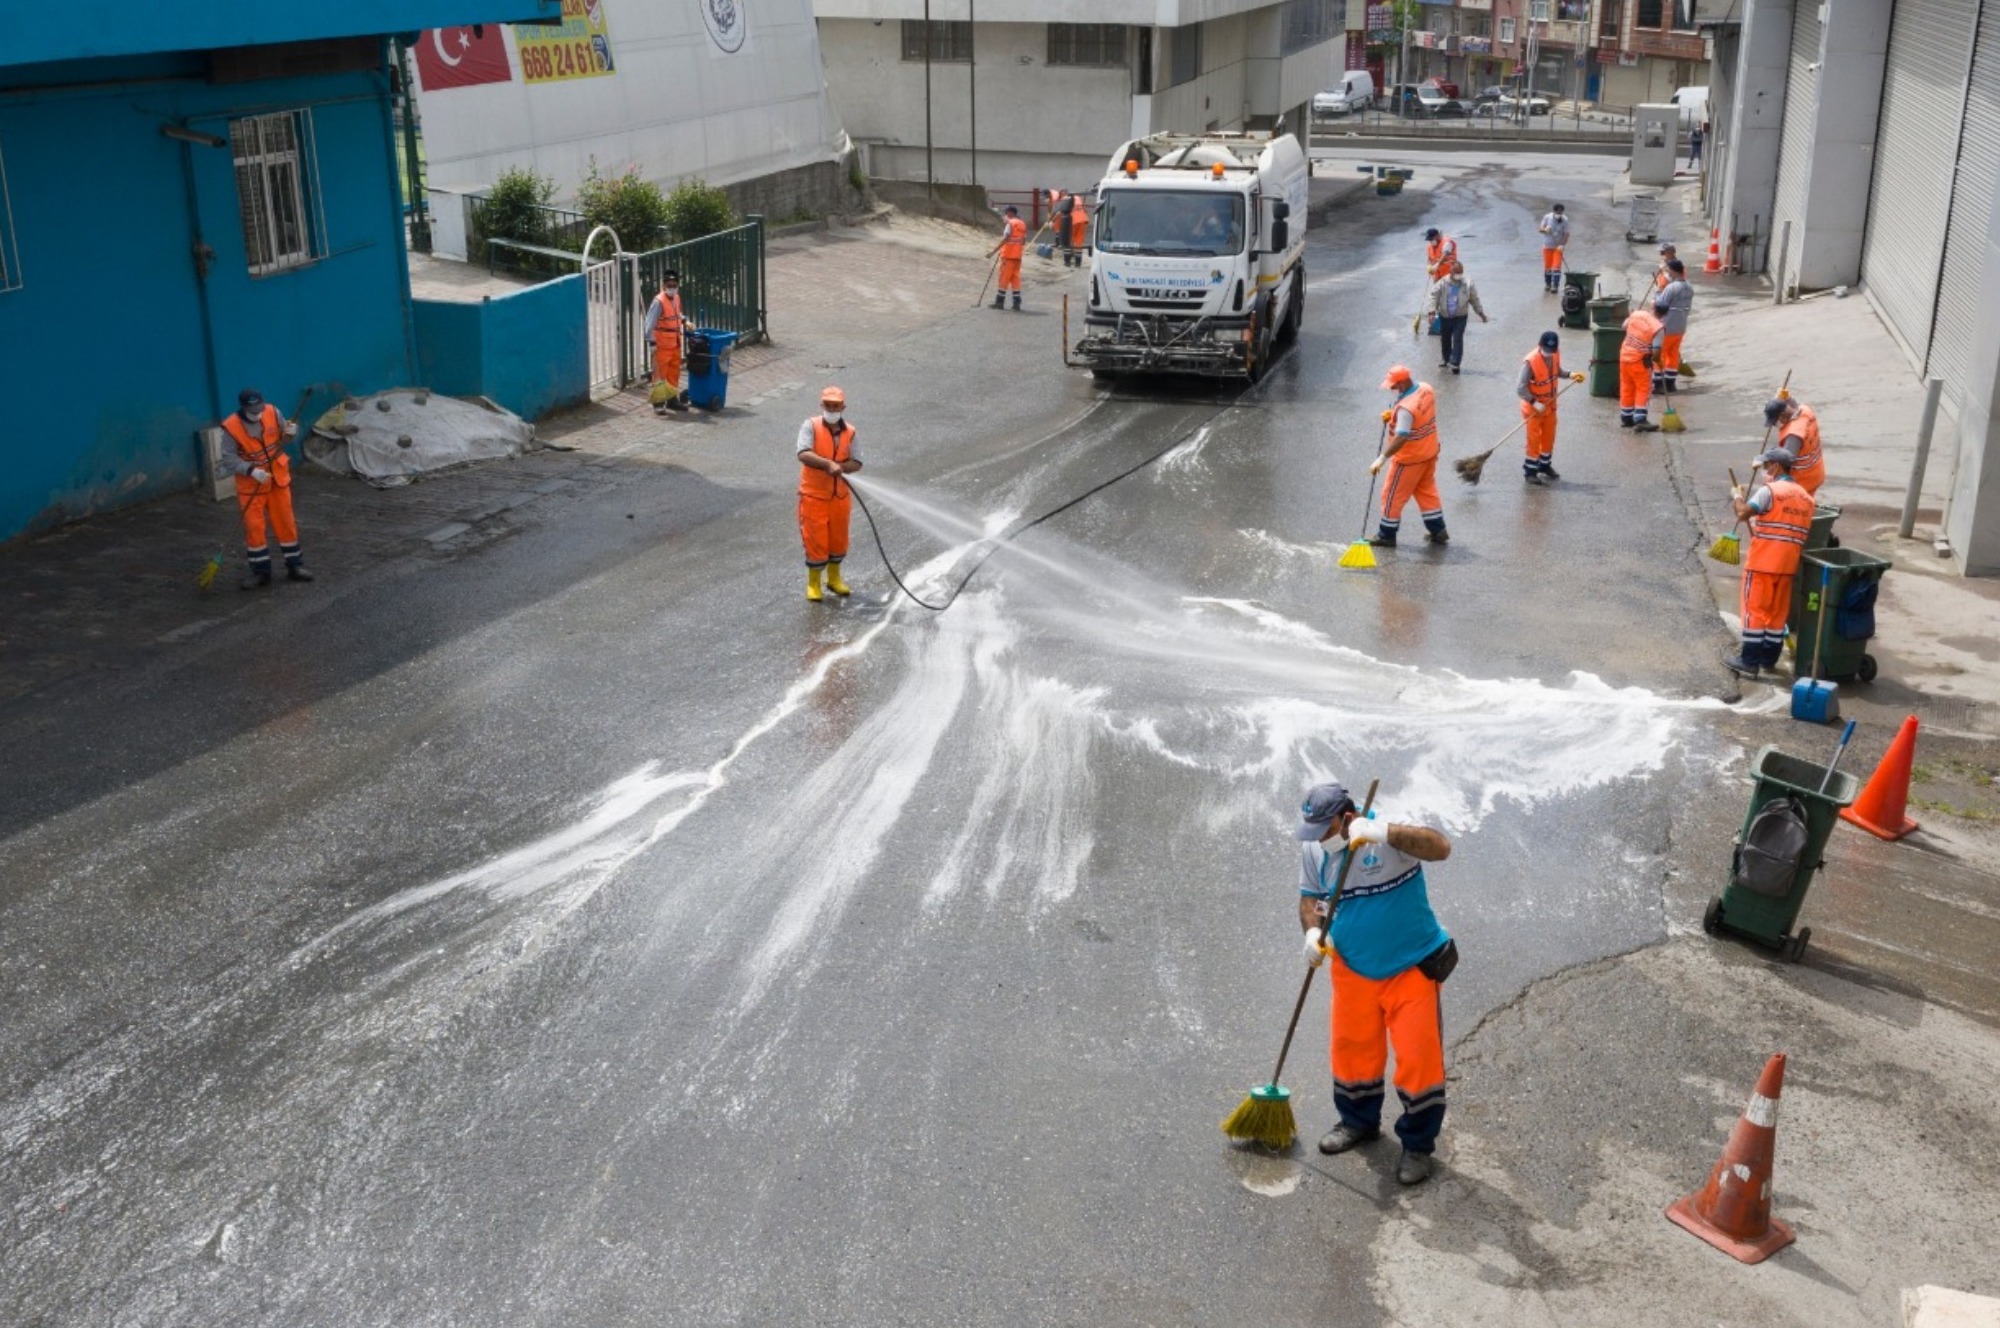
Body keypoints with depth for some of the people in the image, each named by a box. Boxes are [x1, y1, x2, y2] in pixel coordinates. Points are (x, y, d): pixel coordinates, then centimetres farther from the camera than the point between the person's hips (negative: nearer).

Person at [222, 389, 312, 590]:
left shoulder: (273, 413, -12)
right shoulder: (231, 428, -20)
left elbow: (284, 434, 6)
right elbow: (231, 461, -17)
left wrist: (291, 431, -18)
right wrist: (252, 470, -32)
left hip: (278, 478, 3)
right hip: (250, 484, -2)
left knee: (286, 522, 9)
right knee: (254, 526, 0)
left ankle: (294, 566, 21)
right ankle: (260, 572, 12)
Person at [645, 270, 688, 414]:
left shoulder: (676, 298, 7)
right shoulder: (658, 302, -18)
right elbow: (650, 323, -20)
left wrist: (684, 321, 10)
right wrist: (651, 342, -24)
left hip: (675, 344, 8)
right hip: (662, 346, -8)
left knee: (674, 373, 15)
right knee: (660, 374, -2)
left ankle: (672, 399, 27)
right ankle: (658, 403, 2)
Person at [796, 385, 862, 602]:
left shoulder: (849, 432, -1)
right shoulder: (811, 426, -12)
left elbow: (856, 464, -6)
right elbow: (804, 455, -27)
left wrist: (838, 466, -24)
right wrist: (828, 464, -38)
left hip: (840, 495, 4)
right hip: (814, 495, -4)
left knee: (838, 539, 16)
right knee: (816, 541, 0)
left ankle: (834, 578, 37)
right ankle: (813, 583, 18)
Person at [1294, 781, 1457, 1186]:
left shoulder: (1389, 839, -25)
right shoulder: (1313, 850, -7)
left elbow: (1441, 848, -42)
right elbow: (1310, 898, 6)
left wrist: (1384, 833, -54)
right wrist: (1313, 931, -15)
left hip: (1411, 968, -5)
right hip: (1353, 968, 5)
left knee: (1419, 1057, 0)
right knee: (1351, 1050, 17)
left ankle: (1418, 1145, 18)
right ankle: (1358, 1121, 42)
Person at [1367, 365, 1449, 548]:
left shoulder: (1406, 408, -33)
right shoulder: (1427, 389, -5)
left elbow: (1401, 437, -39)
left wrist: (1382, 457, -40)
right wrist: (1394, 414, 5)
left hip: (1409, 458, -9)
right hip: (1429, 452, 9)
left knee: (1393, 495, 7)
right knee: (1427, 491, 22)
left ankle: (1387, 536, 19)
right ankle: (1438, 531, 29)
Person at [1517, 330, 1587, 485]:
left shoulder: (1555, 355, -9)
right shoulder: (1530, 362, -29)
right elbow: (1520, 388, -26)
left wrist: (1569, 375, -5)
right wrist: (1535, 403, -31)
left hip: (1550, 404, 6)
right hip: (1533, 406, -6)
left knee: (1549, 437, 18)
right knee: (1534, 439, 1)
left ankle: (1545, 465, 37)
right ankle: (1530, 471, 14)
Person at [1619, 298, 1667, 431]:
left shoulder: (1637, 314, -4)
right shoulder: (1658, 327, -18)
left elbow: (1625, 326, 18)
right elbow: (1656, 353, -21)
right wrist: (1658, 362, 0)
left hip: (1624, 355, 6)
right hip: (1640, 360, -6)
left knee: (1626, 388, 16)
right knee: (1644, 389, 4)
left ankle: (1626, 418, 26)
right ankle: (1640, 420, -4)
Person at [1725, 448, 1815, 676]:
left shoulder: (1769, 490, -10)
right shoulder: (1806, 497, 13)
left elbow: (1743, 514, -17)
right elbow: (1803, 533, 14)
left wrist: (1737, 496, 2)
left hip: (1762, 563, -6)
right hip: (1788, 563, 6)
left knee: (1755, 609, -2)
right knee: (1778, 612, 13)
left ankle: (1750, 660, -3)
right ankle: (1769, 658, 19)